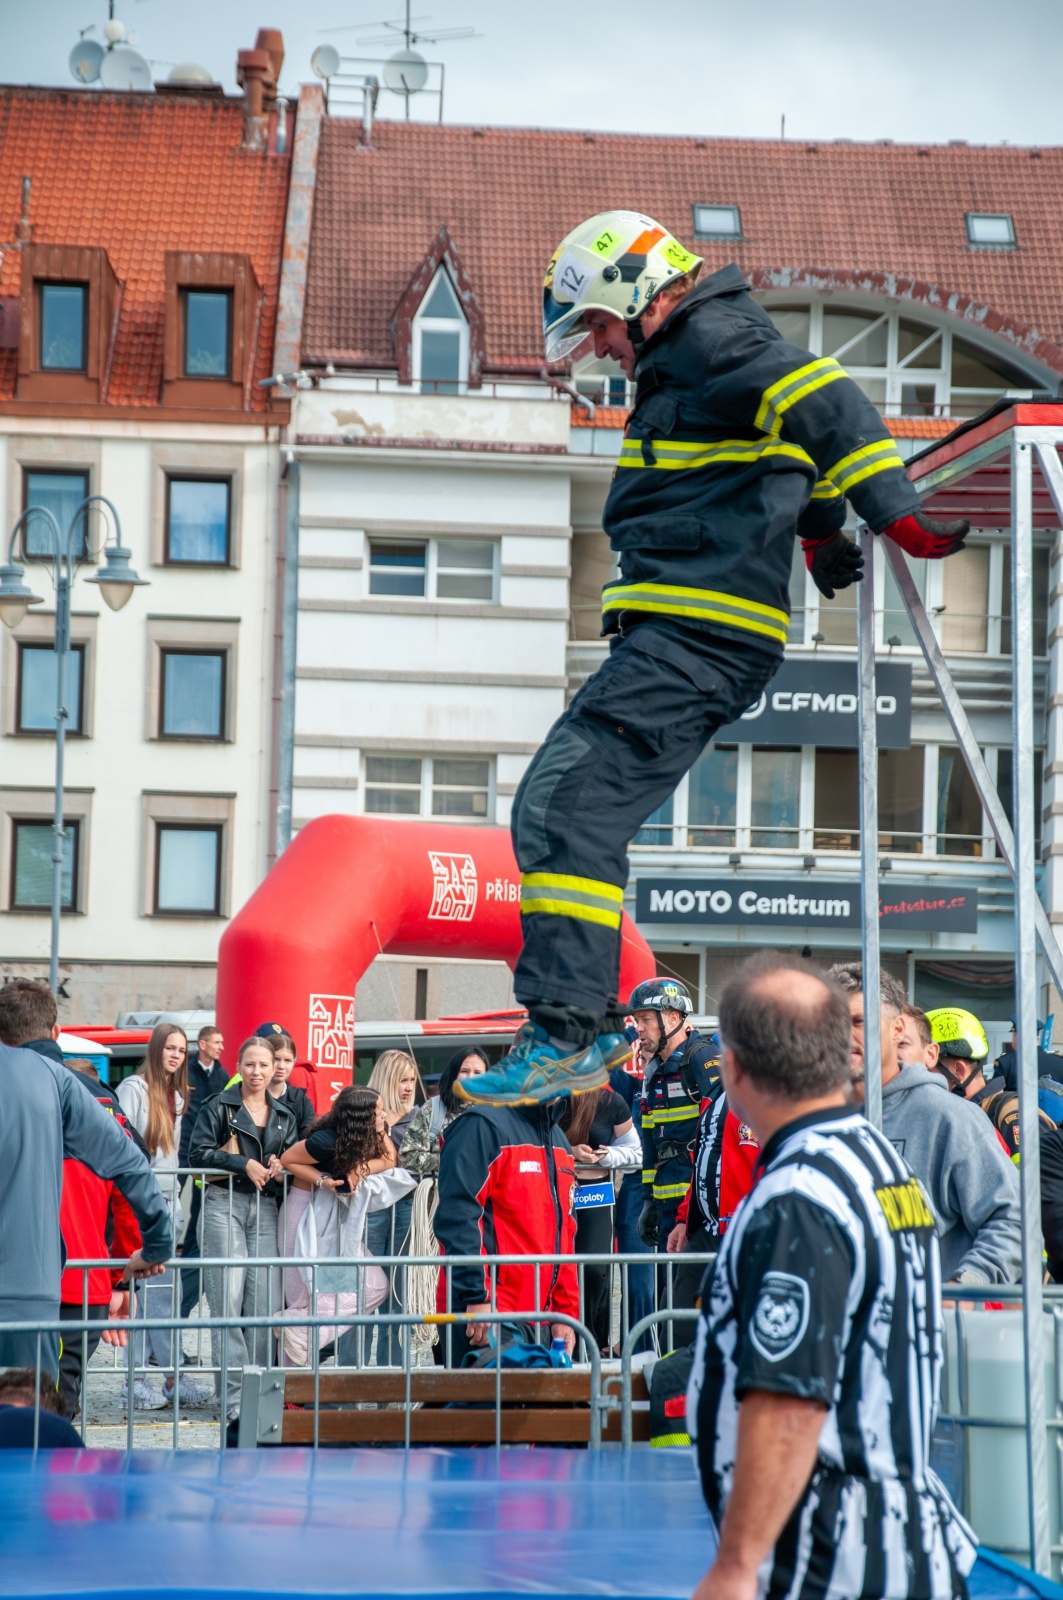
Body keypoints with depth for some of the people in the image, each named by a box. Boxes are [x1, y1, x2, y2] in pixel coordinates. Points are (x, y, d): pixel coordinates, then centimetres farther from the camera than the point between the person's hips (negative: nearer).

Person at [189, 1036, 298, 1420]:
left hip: (265, 1208, 4)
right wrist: (245, 1164, -10)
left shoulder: (284, 1115, 18)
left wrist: (280, 1168, 3)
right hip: (224, 1203, -4)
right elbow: (200, 1152, -3)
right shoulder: (219, 1107, 5)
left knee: (266, 1299, -4)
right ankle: (232, 1395, -10)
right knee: (228, 1297, -10)